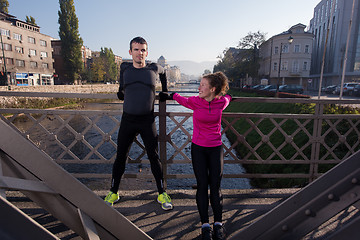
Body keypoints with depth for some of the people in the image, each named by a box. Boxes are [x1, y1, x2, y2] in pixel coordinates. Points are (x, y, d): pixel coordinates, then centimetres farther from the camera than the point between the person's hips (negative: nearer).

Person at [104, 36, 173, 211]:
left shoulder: (154, 69, 2)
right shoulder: (124, 68, 6)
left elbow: (163, 73, 25)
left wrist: (165, 92, 26)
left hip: (147, 120, -1)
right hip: (128, 120, 2)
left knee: (154, 158, 1)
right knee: (120, 157, 8)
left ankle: (161, 193, 17)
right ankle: (113, 193, 26)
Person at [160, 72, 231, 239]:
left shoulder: (222, 102, -7)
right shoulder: (196, 101, -8)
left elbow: (226, 98, 18)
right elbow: (183, 100, 14)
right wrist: (170, 96, 27)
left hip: (215, 148, 1)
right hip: (198, 148, 0)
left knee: (215, 186, 3)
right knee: (202, 185, 1)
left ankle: (218, 223, 17)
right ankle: (205, 224, 13)